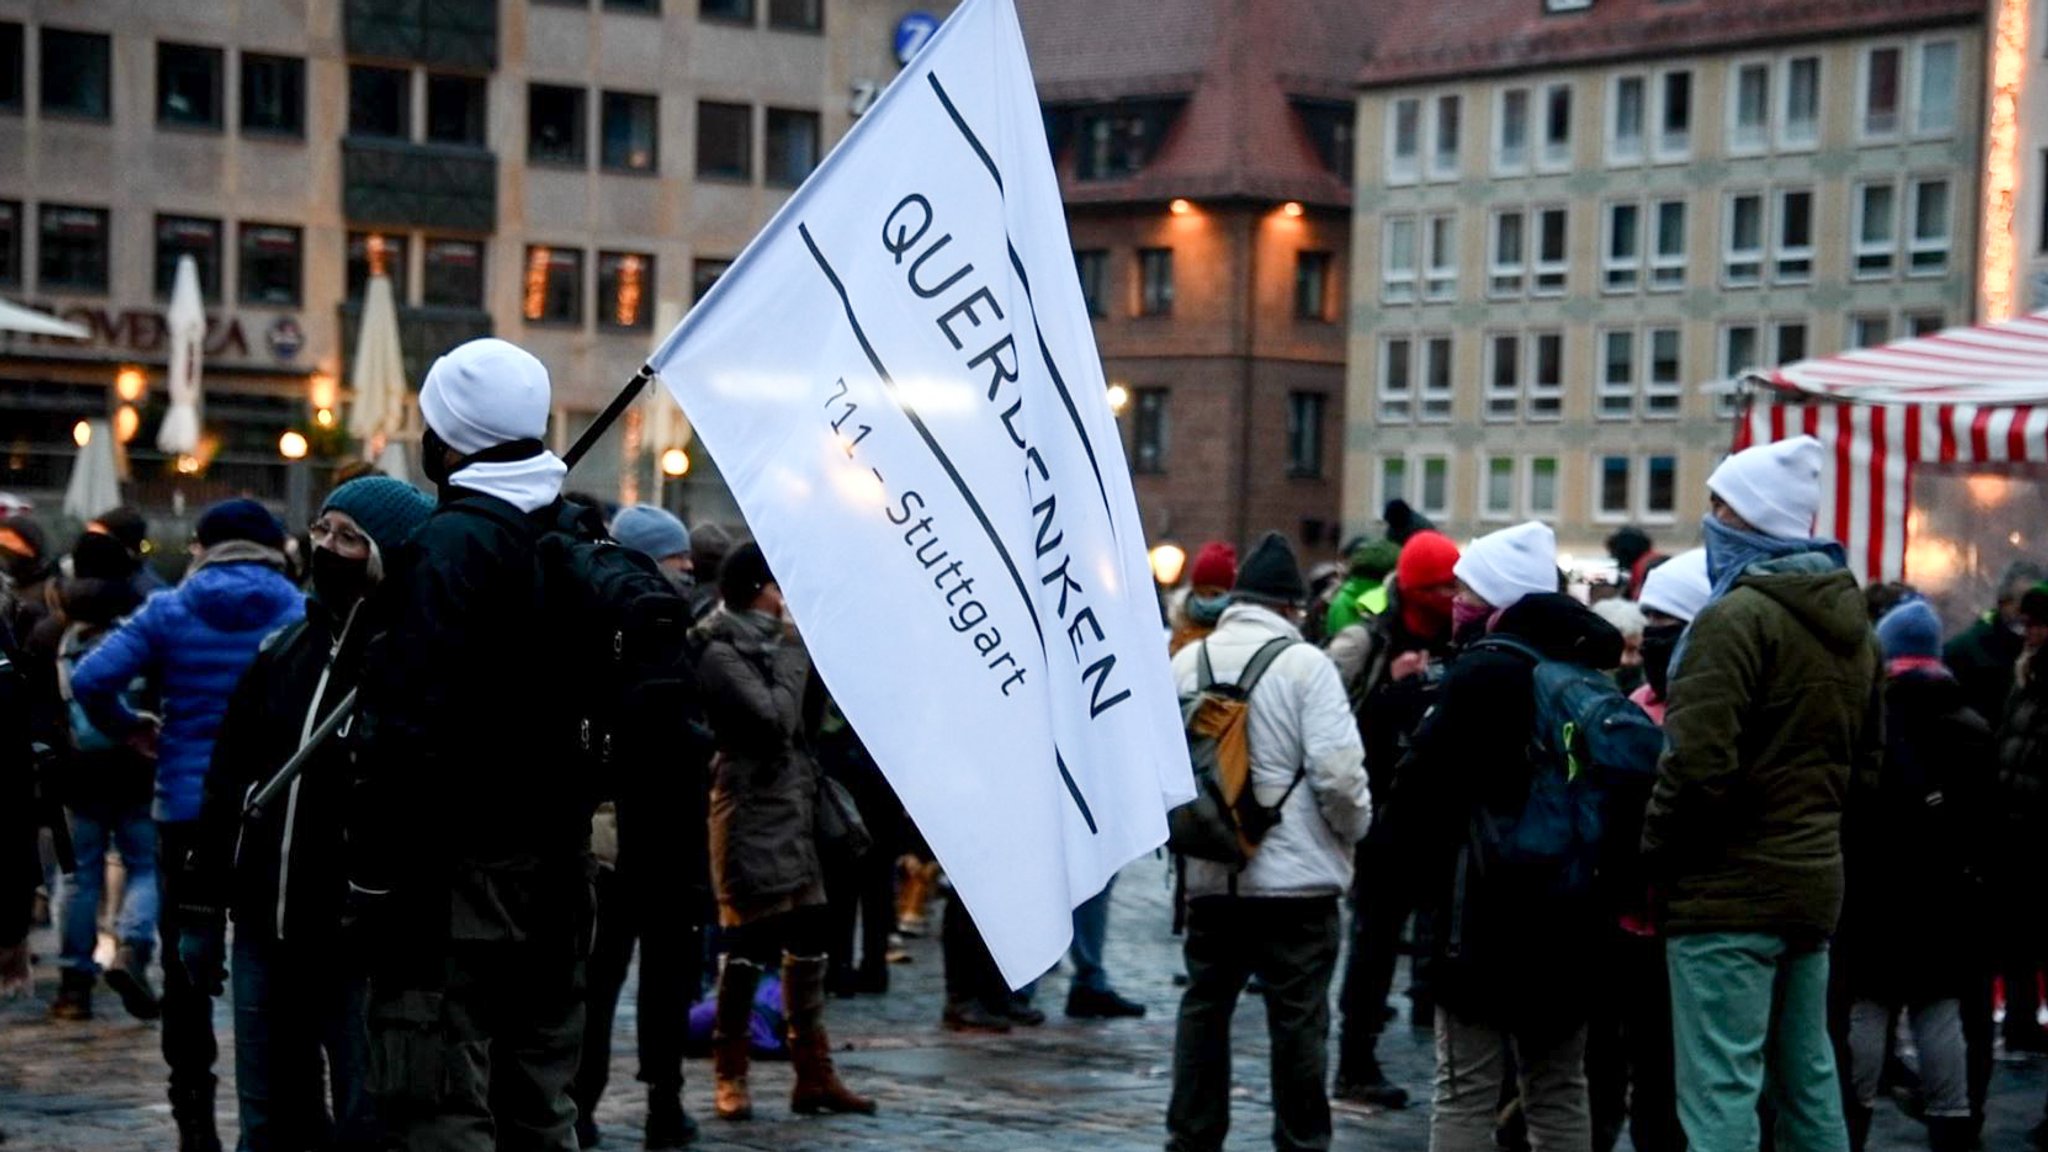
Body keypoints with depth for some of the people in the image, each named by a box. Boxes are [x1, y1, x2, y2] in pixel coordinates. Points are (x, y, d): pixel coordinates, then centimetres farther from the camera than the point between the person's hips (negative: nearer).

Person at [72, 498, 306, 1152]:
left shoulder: (169, 613, 0)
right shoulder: (301, 612, -2)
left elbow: (91, 680, -10)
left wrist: (130, 730, 6)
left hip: (188, 812, 0)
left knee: (187, 968, 9)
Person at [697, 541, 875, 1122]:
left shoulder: (772, 641, 17)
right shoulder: (720, 653, -10)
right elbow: (774, 719, -20)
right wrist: (795, 653, -10)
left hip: (794, 811, 9)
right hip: (751, 815, -9)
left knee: (809, 942, 8)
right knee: (749, 946, -5)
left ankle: (814, 1074, 14)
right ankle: (731, 1077, 4)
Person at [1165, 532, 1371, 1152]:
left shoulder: (1187, 661, 3)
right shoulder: (1305, 663, -11)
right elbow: (1337, 770, -16)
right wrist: (1353, 829, 2)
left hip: (1210, 872, 5)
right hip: (1296, 872, -4)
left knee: (1205, 1006, 14)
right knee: (1298, 1016, 3)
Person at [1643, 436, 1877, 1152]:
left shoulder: (1736, 618, -15)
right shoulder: (1853, 626, 13)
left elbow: (1698, 766, -21)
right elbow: (1865, 756, 22)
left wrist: (1653, 856, -9)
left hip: (1731, 889, -9)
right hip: (1815, 880, 9)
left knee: (1720, 1093, -8)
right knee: (1808, 1079, 17)